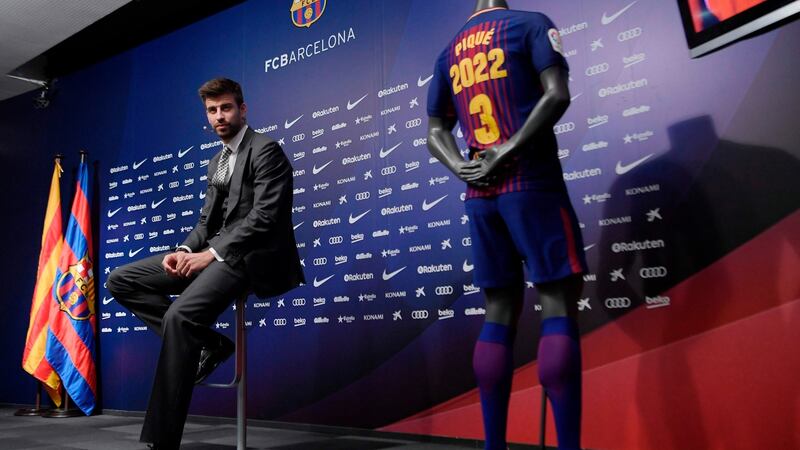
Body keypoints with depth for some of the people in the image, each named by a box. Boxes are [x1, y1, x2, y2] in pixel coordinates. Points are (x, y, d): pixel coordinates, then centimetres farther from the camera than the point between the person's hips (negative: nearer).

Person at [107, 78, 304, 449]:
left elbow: (264, 217, -17)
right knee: (121, 280, 4)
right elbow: (206, 220, 18)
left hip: (248, 255, -9)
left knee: (179, 315, -30)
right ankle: (206, 342, -4)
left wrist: (211, 254, -20)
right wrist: (185, 250, -3)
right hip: (214, 252, 9)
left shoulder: (265, 150, -6)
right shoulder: (216, 162, 21)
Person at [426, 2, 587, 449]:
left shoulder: (449, 53, 19)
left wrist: (460, 168, 0)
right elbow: (558, 94, -12)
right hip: (532, 182, -5)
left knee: (500, 313, 7)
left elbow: (435, 131, 15)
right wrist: (511, 148, -14)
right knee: (559, 305, -4)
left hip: (481, 195, 6)